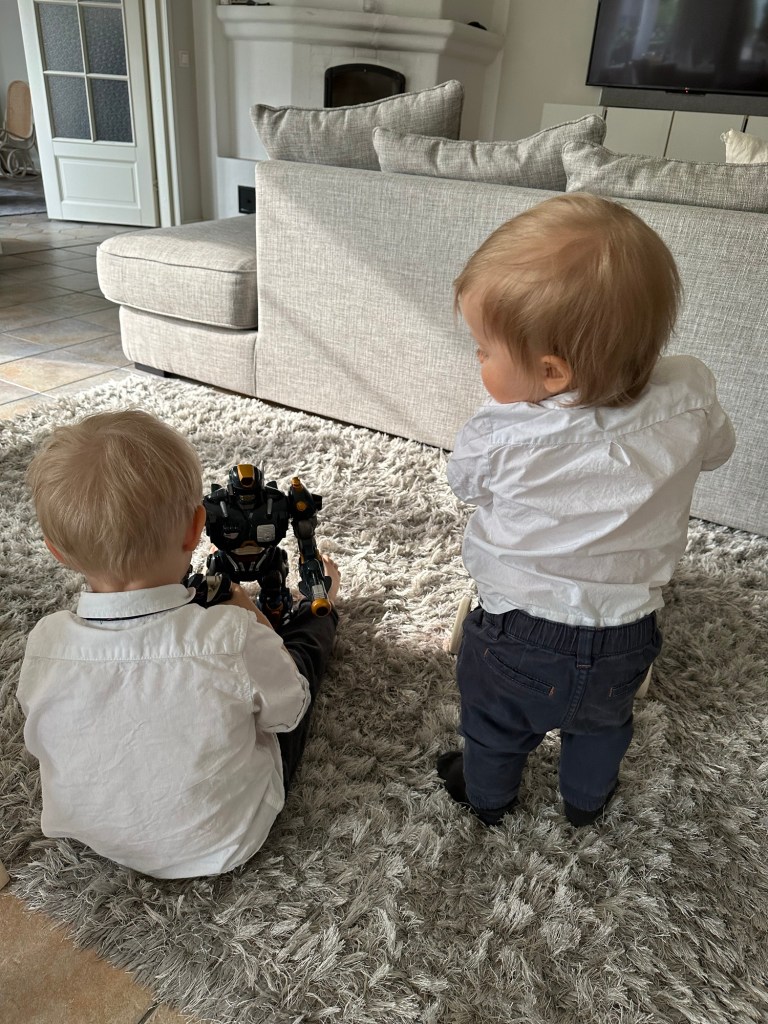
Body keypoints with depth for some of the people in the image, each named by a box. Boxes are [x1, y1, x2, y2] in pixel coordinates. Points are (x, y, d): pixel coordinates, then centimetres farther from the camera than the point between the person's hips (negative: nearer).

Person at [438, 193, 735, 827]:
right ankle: (587, 799, 60)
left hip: (517, 641, -3)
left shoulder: (498, 441, -33)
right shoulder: (689, 399, -22)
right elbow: (715, 450, 1)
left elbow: (464, 479, -9)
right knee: (602, 726, 34)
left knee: (494, 729, 29)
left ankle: (488, 797, 56)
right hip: (623, 644, 4)